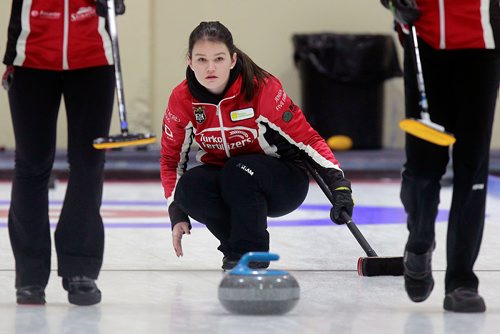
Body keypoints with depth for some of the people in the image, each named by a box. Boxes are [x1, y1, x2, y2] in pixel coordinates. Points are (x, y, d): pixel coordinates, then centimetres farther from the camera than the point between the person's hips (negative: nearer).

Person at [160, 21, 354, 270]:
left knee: (238, 172, -35)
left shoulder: (263, 89, -23)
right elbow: (171, 158, 1)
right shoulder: (182, 99, -12)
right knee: (189, 188, -28)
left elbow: (307, 138, -19)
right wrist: (177, 214, -10)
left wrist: (339, 184, -32)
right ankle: (235, 245, -4)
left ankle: (250, 251, -16)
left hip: (282, 182, -3)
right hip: (223, 182, 4)